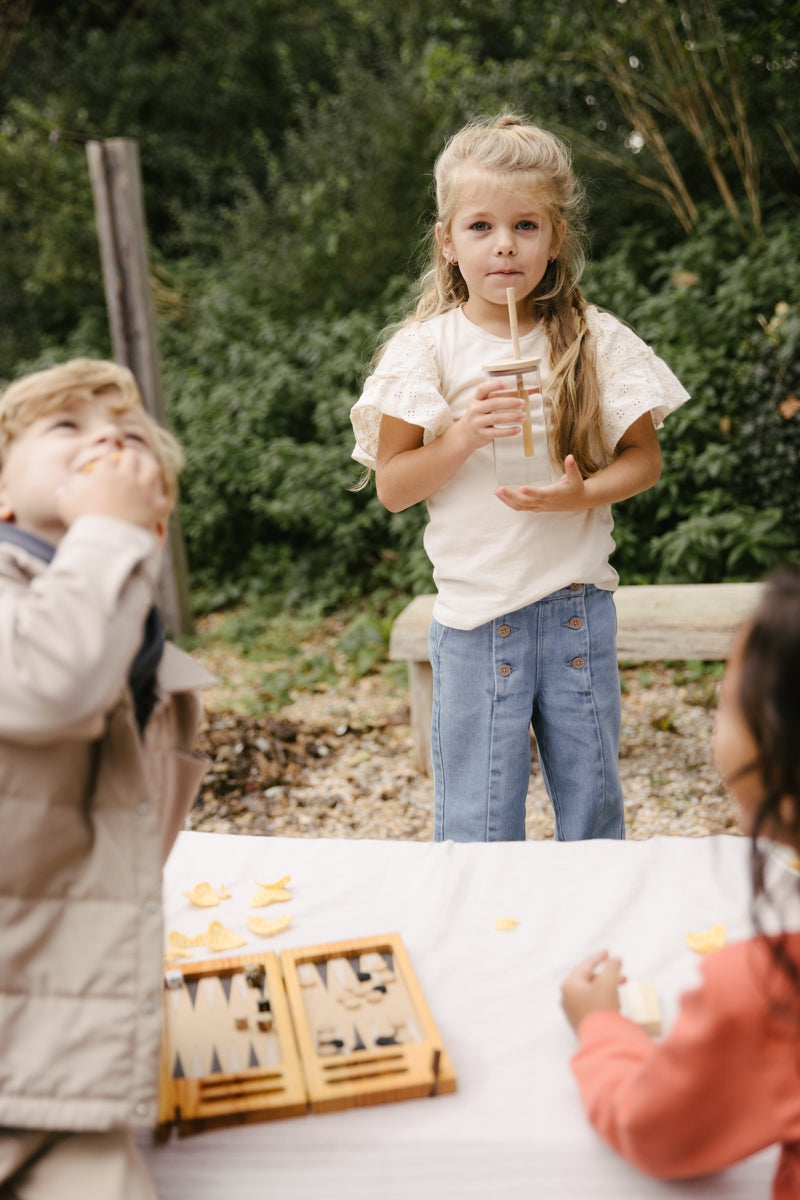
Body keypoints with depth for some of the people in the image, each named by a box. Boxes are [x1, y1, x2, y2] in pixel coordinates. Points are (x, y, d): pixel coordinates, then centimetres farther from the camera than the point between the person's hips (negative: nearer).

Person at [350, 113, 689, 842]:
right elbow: (392, 487, -3)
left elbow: (645, 458, 5)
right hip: (475, 615, -1)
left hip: (579, 609, 2)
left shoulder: (596, 340, 0)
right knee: (478, 824, 7)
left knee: (593, 804, 15)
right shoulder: (428, 349, -4)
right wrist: (463, 436, -19)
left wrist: (584, 495, -14)